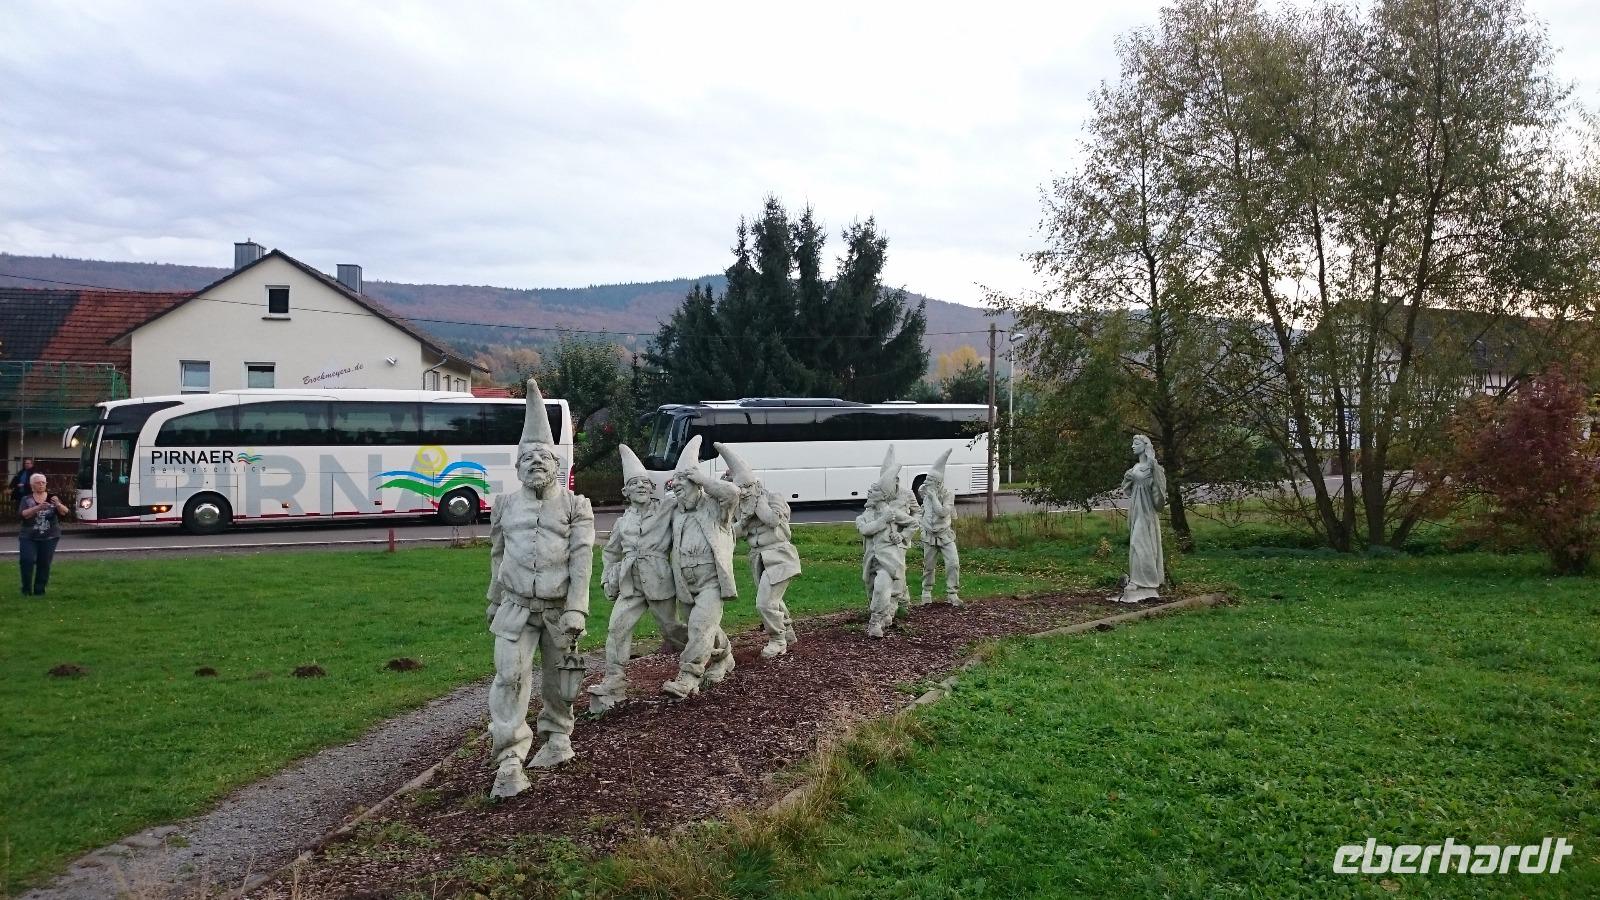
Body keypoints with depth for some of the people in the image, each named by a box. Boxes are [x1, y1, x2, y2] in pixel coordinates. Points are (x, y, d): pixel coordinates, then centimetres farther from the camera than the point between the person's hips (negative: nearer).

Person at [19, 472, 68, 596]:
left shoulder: (52, 498, 7)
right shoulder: (26, 499, 5)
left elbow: (64, 512, -5)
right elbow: (24, 514, -13)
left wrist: (58, 504, -26)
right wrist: (38, 507, -29)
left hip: (49, 537, 1)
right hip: (28, 537, -1)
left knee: (44, 564, -2)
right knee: (27, 561, -12)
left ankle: (39, 590, 6)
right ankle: (26, 589, 1)